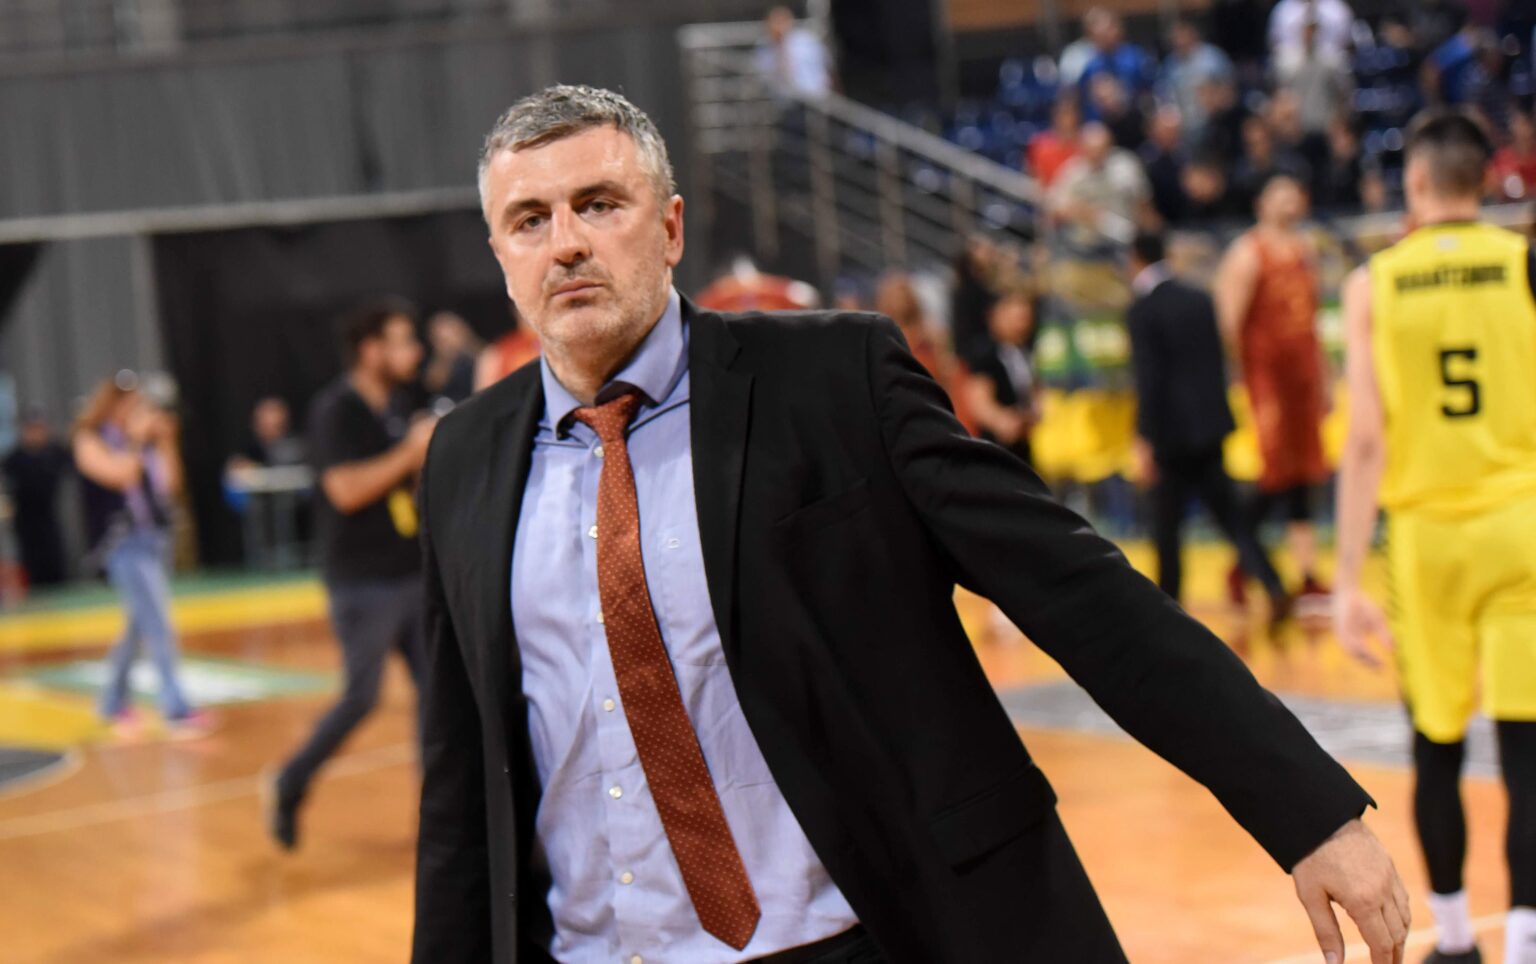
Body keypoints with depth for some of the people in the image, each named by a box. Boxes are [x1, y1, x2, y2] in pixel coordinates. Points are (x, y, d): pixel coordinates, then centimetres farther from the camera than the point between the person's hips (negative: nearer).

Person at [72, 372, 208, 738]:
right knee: (156, 624, -15)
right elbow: (120, 474, -19)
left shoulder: (143, 440, 14)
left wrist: (166, 442, 4)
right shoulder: (90, 440, -3)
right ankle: (176, 711, -18)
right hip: (124, 541, -7)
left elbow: (170, 484, 9)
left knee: (141, 625, 16)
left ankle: (113, 702, 32)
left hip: (155, 536, 7)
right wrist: (137, 440, -10)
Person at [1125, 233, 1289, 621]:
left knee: (1166, 525, 5)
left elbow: (1148, 380, -17)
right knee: (1229, 514, 9)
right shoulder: (1200, 300, 8)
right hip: (1210, 425, 6)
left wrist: (1144, 441, -16)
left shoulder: (1142, 311, -12)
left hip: (1171, 431, -6)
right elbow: (1217, 361, 14)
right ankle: (1272, 586, -6)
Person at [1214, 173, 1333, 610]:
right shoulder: (1247, 255, -10)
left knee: (1302, 479, 7)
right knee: (1273, 478, -8)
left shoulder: (1305, 251, 14)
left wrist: (1322, 379, 18)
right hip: (1265, 377, -7)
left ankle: (1307, 578, 9)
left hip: (1302, 376, 7)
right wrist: (1245, 381, -17)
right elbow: (1229, 323, -15)